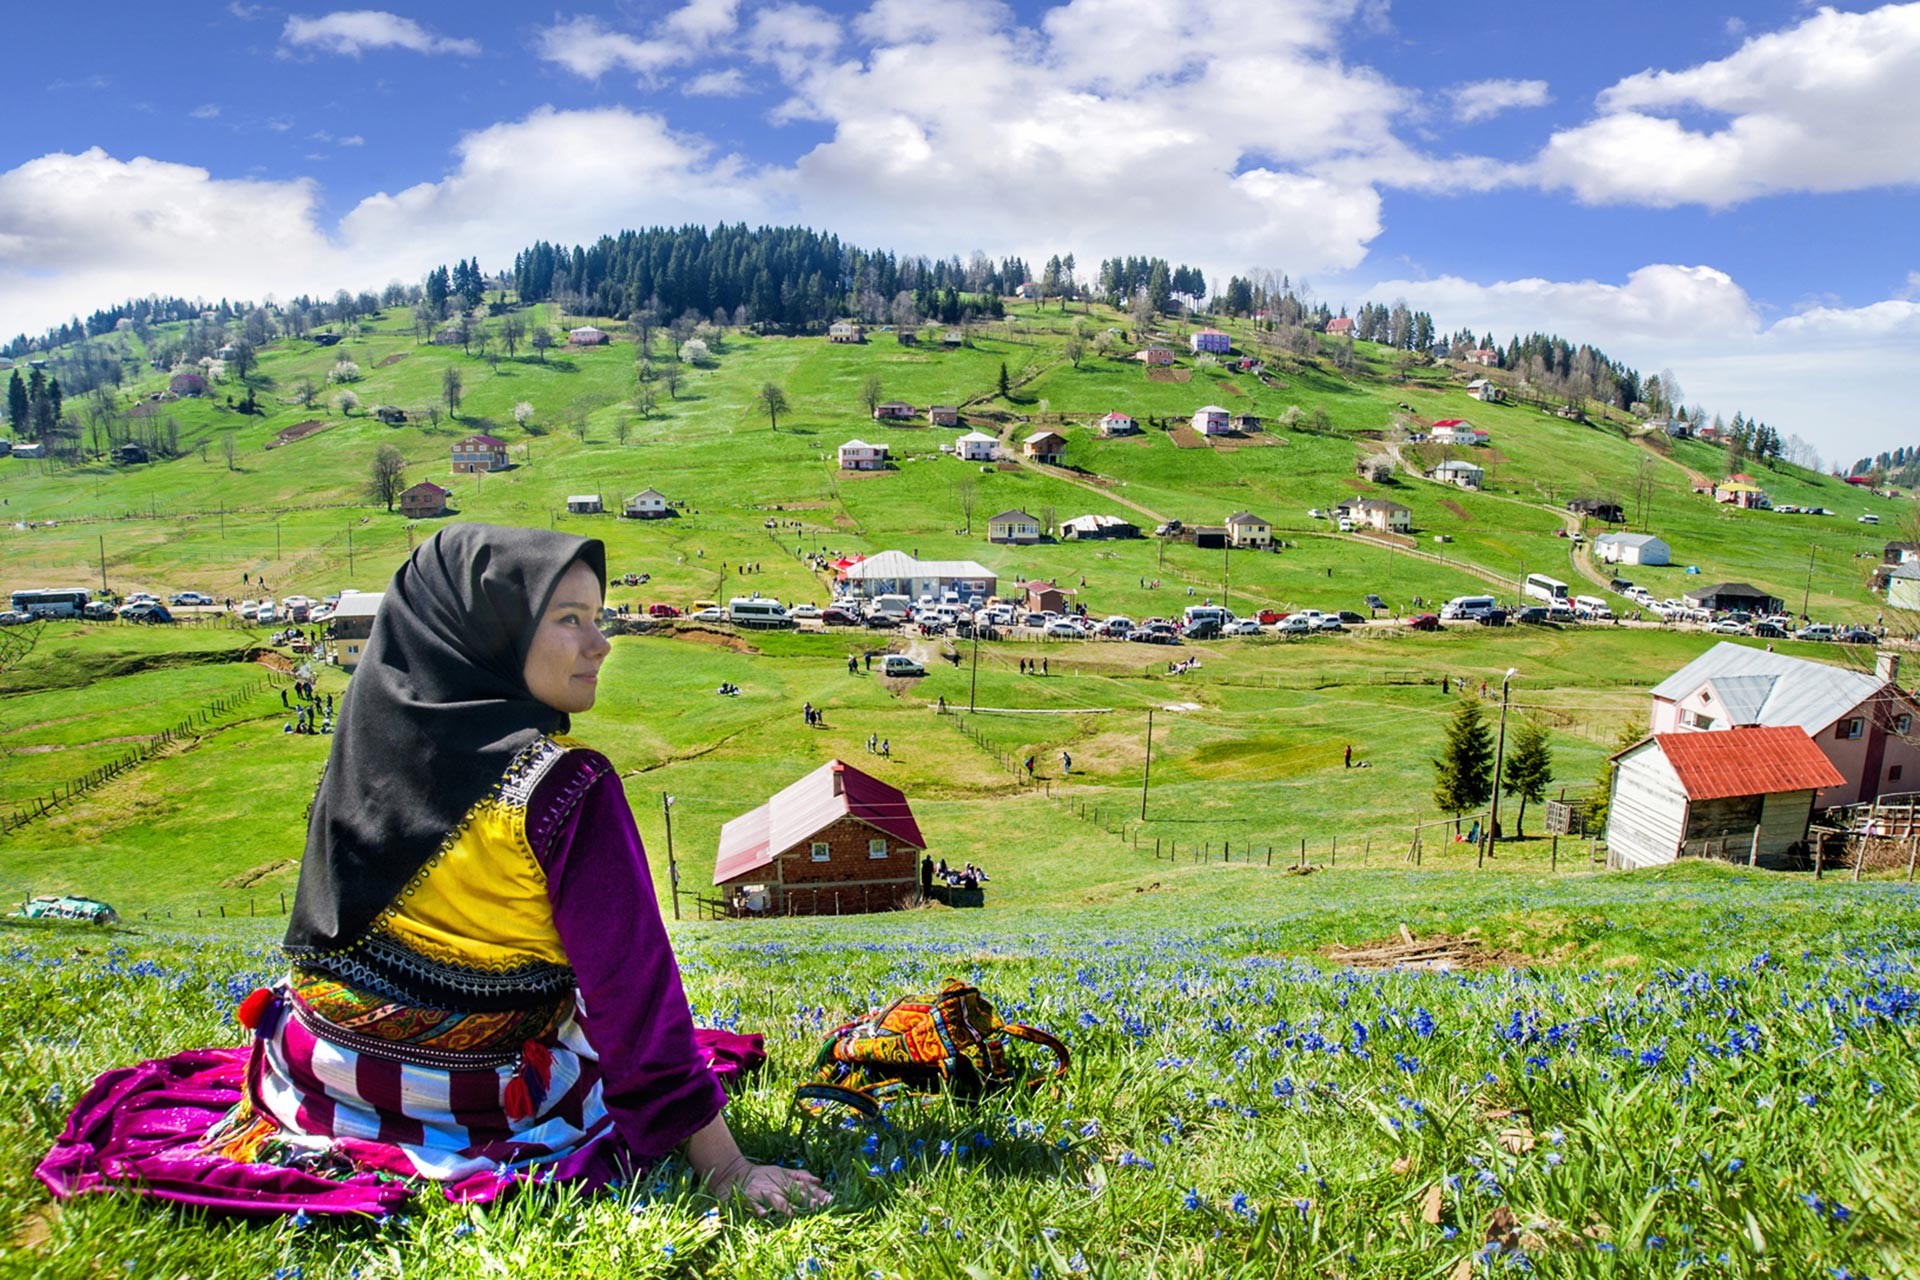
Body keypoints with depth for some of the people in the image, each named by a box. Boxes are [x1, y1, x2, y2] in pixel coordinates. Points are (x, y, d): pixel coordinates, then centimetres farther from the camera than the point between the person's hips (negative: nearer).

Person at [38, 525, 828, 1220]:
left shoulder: (370, 737, -8)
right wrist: (724, 1166, -22)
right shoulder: (565, 788, -27)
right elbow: (632, 980, -27)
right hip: (493, 1096, -6)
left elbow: (328, 917, 6)